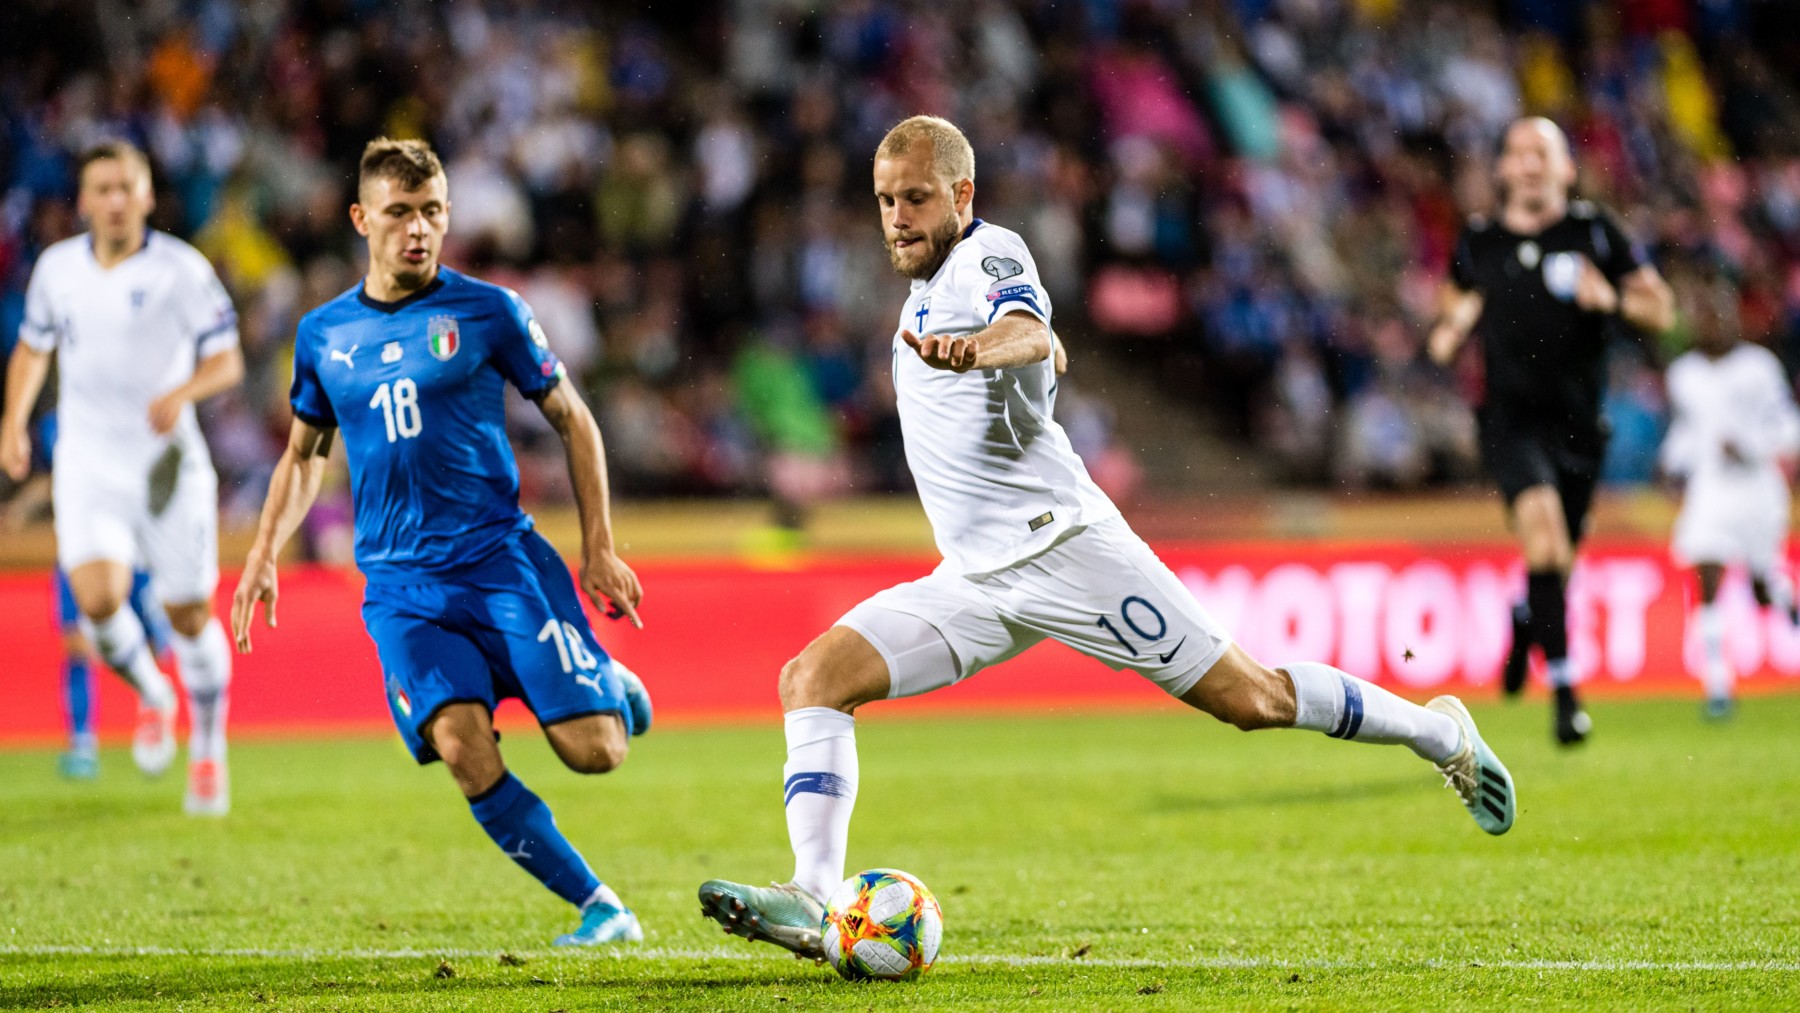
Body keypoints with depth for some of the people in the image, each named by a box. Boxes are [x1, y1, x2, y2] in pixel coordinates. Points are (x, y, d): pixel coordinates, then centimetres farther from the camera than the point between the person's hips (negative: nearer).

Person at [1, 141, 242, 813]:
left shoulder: (182, 270, -7)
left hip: (168, 466, -2)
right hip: (88, 466, 2)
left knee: (189, 614, 4)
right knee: (97, 597, -19)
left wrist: (183, 391, -27)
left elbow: (227, 360, -6)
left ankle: (208, 752, 27)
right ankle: (152, 696, 12)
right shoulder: (56, 268, 4)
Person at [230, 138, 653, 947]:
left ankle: (611, 686, 25)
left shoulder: (486, 311, 1)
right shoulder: (323, 334, 10)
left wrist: (598, 548, 3)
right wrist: (264, 556, 13)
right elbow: (304, 455, 25)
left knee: (592, 751, -14)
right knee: (461, 748, -24)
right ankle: (598, 907, -10)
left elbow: (571, 419, 9)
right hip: (400, 583, 2)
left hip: (502, 554, -2)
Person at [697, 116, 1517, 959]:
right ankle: (815, 901, -21)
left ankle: (1436, 732, 17)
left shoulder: (988, 255, -7)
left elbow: (1030, 332, -31)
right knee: (811, 680, -12)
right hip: (974, 580, 8)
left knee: (1247, 698, -5)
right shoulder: (928, 287, 19)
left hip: (1059, 545, -8)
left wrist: (975, 348, -53)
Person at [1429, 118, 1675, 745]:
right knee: (1543, 530, -24)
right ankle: (1565, 693, -23)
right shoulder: (1478, 244, 4)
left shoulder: (1594, 233, 0)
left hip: (1578, 422, 1)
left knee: (1559, 562, 11)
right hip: (1510, 418, -1)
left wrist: (1612, 300, -17)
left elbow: (1661, 311, 3)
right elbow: (1456, 299, 25)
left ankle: (1525, 621, 49)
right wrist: (1451, 332, 2)